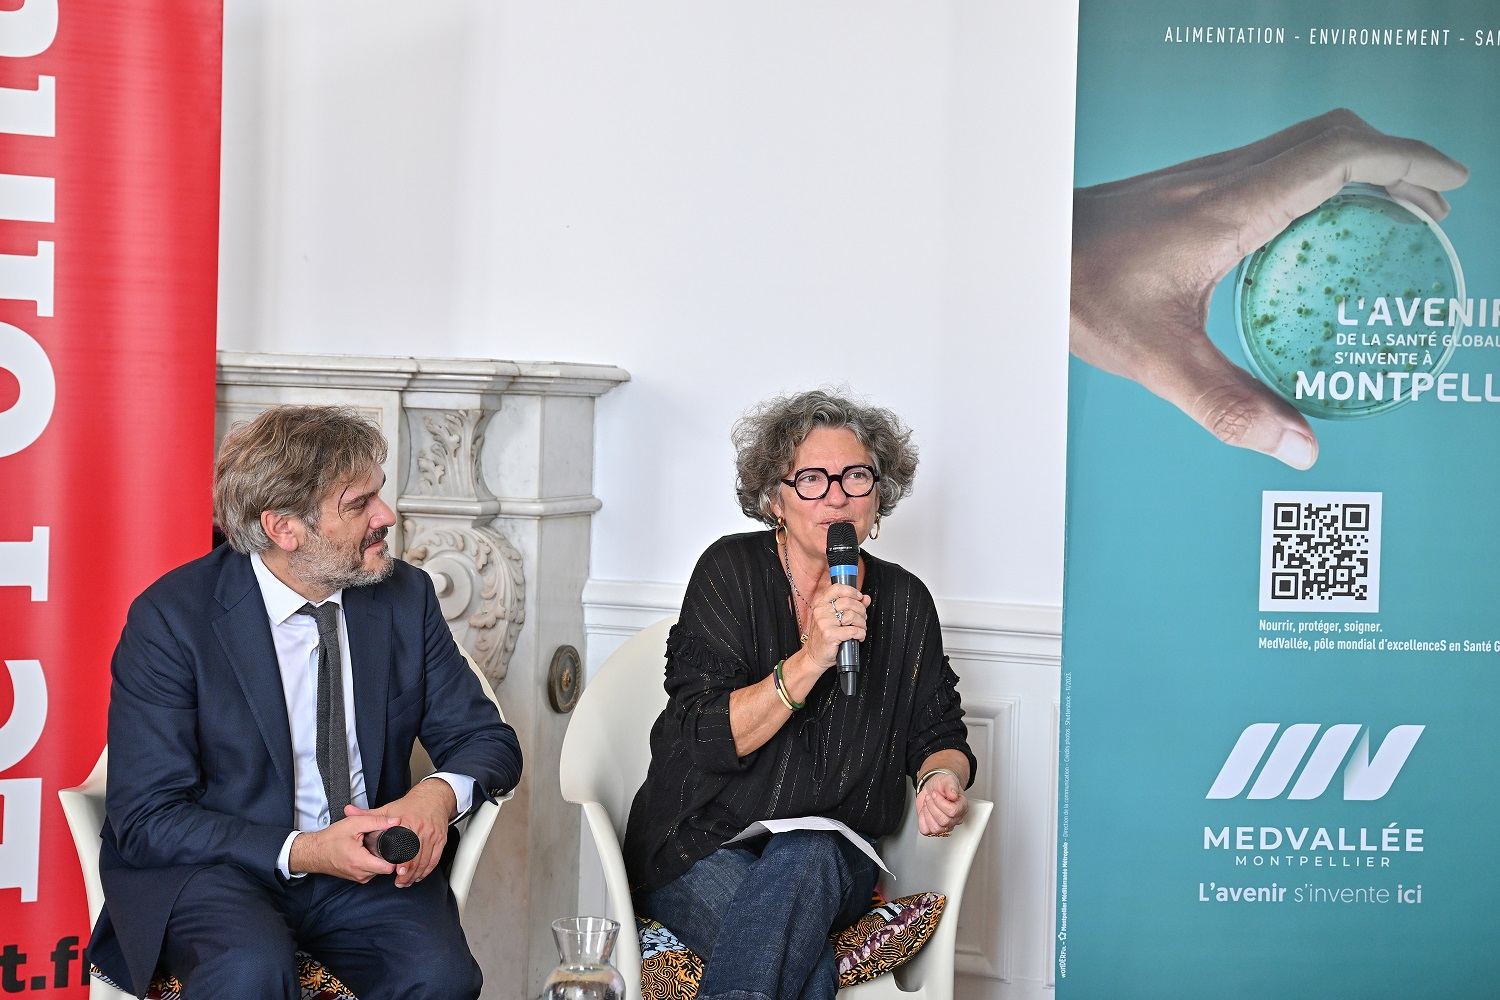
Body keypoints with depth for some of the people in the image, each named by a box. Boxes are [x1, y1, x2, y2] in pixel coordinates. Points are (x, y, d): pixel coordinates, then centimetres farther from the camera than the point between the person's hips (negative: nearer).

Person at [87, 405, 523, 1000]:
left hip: (369, 861, 3)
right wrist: (301, 852, -25)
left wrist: (440, 794, -18)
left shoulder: (406, 595, 1)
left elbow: (487, 740, 7)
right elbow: (146, 820, -12)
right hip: (218, 865, -3)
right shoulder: (170, 620, -12)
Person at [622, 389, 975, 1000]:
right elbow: (707, 738, -13)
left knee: (805, 859, -35)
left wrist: (942, 777, -8)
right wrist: (812, 659, -24)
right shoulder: (732, 571, -4)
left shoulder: (903, 601, 6)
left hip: (834, 859, 3)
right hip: (704, 850, -3)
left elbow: (938, 733, 16)